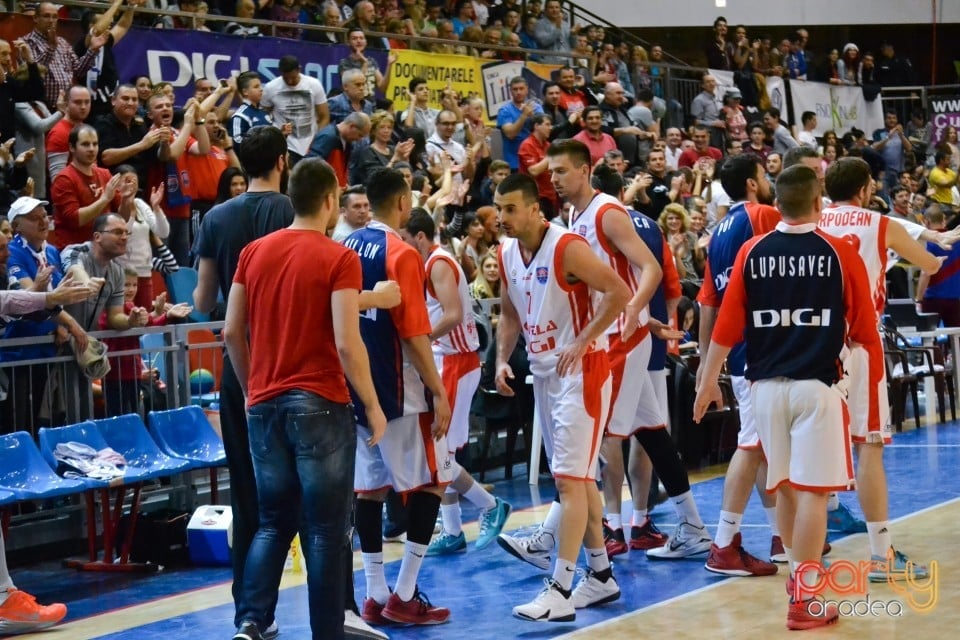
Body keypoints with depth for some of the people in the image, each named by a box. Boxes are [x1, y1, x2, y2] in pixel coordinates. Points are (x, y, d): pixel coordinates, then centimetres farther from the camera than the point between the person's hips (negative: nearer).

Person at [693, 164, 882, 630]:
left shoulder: (752, 252, 1)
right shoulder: (841, 254, -4)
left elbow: (728, 324, 1)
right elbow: (864, 330, 1)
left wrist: (709, 380, 12)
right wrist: (874, 374, 18)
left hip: (767, 384, 3)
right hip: (817, 384, -3)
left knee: (785, 487, 18)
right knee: (812, 492, -2)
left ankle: (798, 570, 32)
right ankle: (804, 599, -3)